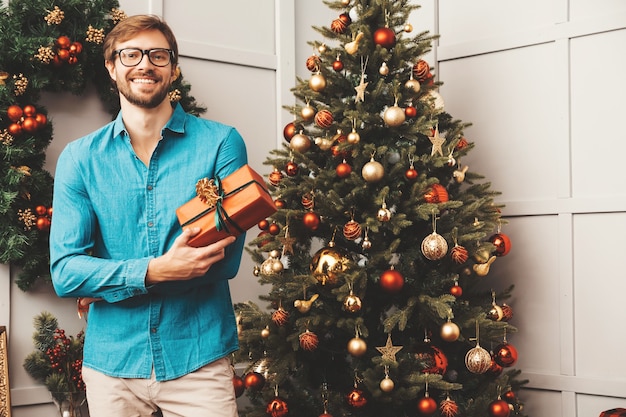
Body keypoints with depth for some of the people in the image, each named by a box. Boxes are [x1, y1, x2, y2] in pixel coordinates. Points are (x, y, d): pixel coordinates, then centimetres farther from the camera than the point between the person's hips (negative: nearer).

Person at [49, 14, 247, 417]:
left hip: (199, 357, -2)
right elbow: (66, 272, -6)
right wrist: (154, 270, -23)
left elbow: (225, 261, -11)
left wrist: (108, 282, -15)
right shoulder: (79, 158, 1)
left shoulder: (221, 143, -4)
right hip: (111, 361, 2)